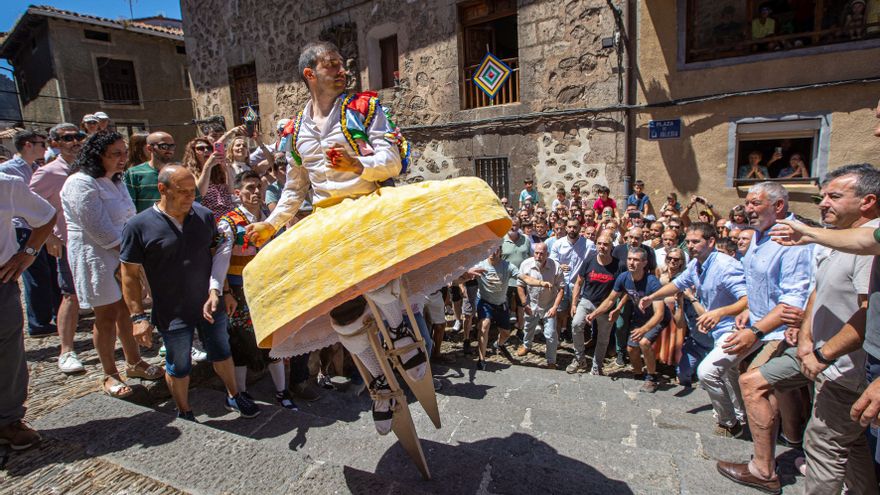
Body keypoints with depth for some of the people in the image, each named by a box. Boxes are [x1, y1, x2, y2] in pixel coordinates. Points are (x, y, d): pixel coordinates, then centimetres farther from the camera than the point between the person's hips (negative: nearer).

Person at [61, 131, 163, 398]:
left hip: (124, 254, 8)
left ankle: (134, 362, 28)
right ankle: (110, 375, 17)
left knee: (125, 310, 14)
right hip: (96, 256, -8)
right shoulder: (81, 183, -16)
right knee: (107, 315, 1)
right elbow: (100, 230, -21)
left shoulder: (115, 181, 13)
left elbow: (128, 220, 11)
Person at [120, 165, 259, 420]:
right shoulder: (139, 226, -13)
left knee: (222, 353, 19)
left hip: (210, 305, 3)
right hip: (173, 313, -3)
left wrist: (215, 290, -10)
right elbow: (130, 275, -8)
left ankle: (233, 396, 42)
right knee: (179, 367, 15)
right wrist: (138, 317, -9)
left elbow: (219, 253, 2)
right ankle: (185, 414, 38)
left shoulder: (204, 215, -5)